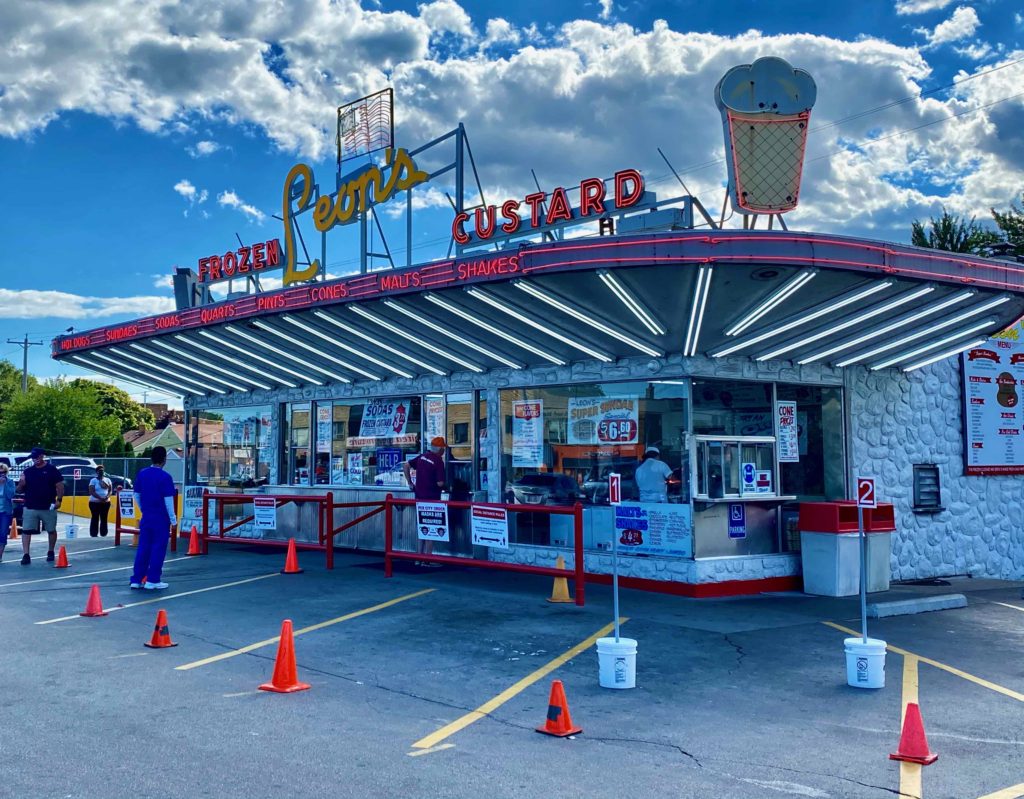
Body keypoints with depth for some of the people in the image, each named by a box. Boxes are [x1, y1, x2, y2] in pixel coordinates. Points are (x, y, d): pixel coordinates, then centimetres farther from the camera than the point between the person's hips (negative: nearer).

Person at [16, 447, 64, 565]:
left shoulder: (52, 469, -2)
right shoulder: (28, 471, 8)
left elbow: (59, 486, -3)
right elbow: (20, 489, 11)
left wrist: (59, 500, -13)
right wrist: (21, 483, -11)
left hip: (48, 507, -2)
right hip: (30, 508, 2)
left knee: (51, 530, 10)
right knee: (26, 531, -6)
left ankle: (50, 552, 26)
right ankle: (26, 555, -6)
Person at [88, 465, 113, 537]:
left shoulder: (107, 480, 9)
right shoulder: (93, 480, -3)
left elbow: (110, 490, 7)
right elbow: (92, 492, -11)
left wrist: (107, 497, -14)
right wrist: (100, 498, -21)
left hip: (106, 502, 3)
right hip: (95, 502, -3)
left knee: (104, 518, 5)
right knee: (95, 518, -1)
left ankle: (103, 534, 9)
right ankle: (94, 534, 1)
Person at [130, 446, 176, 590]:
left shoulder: (142, 474, 4)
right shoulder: (165, 477, -14)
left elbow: (137, 495, 11)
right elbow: (168, 499, -15)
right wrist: (172, 518, -7)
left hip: (146, 517, 6)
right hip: (161, 519, -6)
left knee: (143, 548, 11)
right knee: (158, 549, 3)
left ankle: (136, 579, 13)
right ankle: (152, 580, 6)